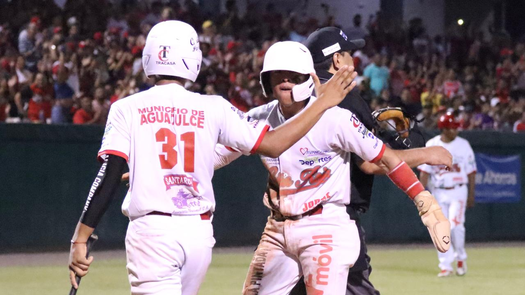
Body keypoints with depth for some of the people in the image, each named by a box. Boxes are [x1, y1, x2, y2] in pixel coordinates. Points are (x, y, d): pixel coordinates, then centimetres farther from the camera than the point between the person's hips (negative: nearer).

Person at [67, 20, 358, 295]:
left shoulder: (127, 109, 0)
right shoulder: (212, 109, 5)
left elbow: (108, 177, -9)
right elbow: (272, 144, 3)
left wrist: (80, 240, -9)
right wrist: (322, 104, 13)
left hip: (151, 231, -4)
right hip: (199, 233, 4)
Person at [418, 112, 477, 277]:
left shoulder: (463, 145, 1)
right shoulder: (431, 146, 1)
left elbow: (471, 172, 4)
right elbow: (424, 171, 2)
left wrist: (471, 195, 1)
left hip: (458, 191, -1)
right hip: (438, 193, 1)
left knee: (455, 225, -14)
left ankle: (460, 258, 9)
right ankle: (445, 266, 7)